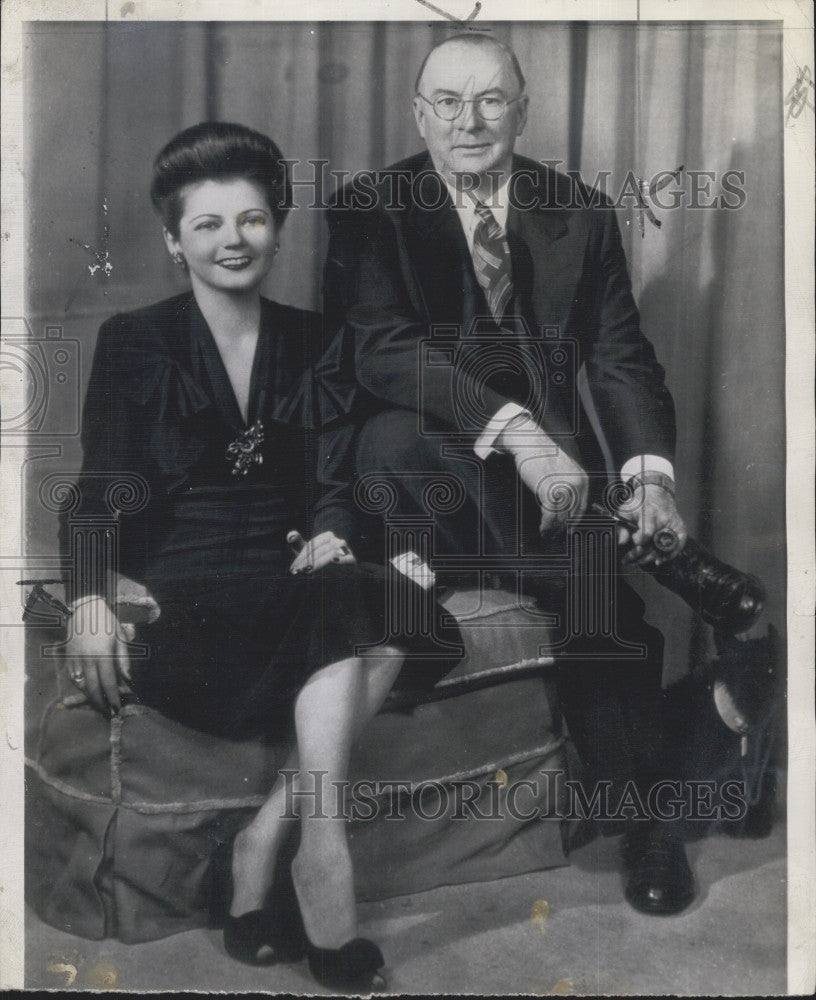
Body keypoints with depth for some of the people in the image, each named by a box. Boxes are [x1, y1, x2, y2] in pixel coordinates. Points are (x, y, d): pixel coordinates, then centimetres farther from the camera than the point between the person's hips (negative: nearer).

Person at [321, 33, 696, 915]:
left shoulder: (583, 214, 13)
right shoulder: (369, 210, 3)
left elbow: (621, 357, 7)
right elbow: (381, 348, -13)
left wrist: (649, 473, -12)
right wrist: (513, 428, -27)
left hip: (550, 452, 2)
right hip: (429, 458, -2)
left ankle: (637, 815, -5)